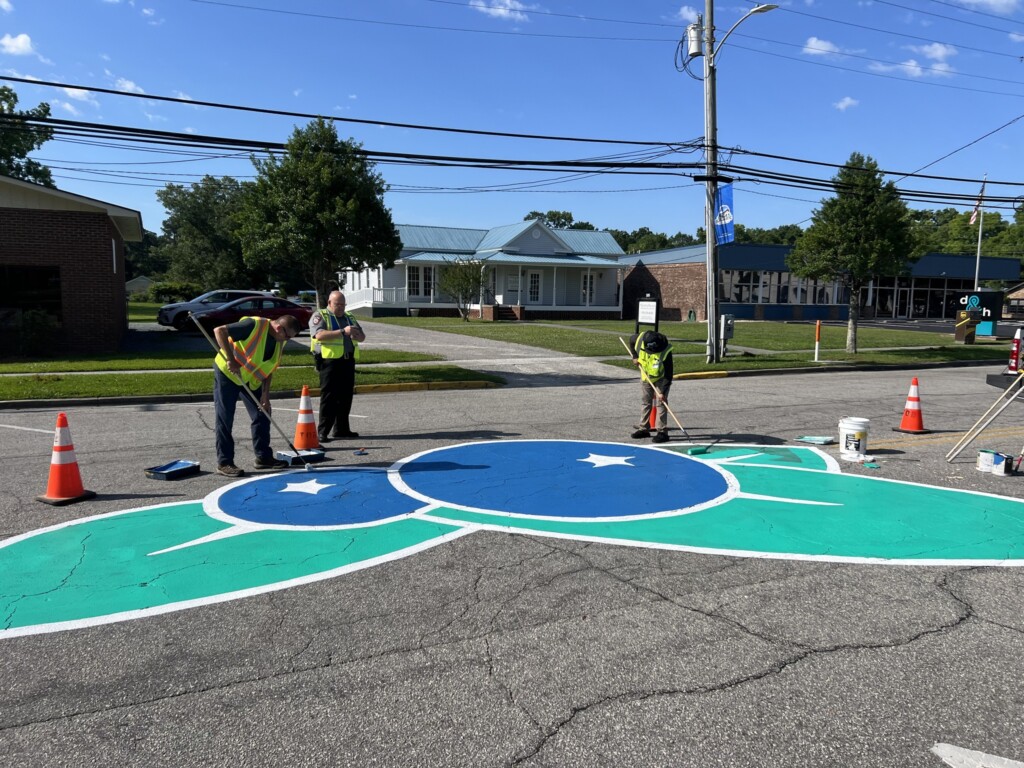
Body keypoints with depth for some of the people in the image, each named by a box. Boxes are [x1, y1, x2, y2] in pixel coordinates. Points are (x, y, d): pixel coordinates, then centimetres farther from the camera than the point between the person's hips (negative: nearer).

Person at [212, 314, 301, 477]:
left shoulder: (280, 342, -3)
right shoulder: (254, 325, -27)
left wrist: (265, 394, -2)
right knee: (225, 419, -4)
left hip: (251, 379, 8)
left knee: (263, 415, 7)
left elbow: (269, 369, 3)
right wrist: (230, 359, -34)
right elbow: (219, 330, -30)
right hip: (227, 372, -8)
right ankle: (224, 463, 4)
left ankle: (263, 457, 17)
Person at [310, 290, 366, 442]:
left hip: (348, 361, 7)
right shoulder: (319, 316, 2)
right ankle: (323, 432, -6)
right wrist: (343, 331, -23)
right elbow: (319, 335, -17)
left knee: (346, 396, 9)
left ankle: (341, 429, 19)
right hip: (330, 361, -6)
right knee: (329, 397, -8)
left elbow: (362, 337, 20)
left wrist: (357, 335, -5)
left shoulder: (349, 317, 21)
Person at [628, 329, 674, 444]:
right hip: (646, 376, 5)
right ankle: (644, 429, 24)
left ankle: (662, 432, -8)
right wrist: (635, 357, -5)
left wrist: (663, 392, -36)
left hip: (661, 378, -5)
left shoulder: (665, 352, -36)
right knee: (645, 401, 12)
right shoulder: (639, 339, -26)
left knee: (661, 403, -13)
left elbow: (668, 375, -32)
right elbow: (631, 340, 2)